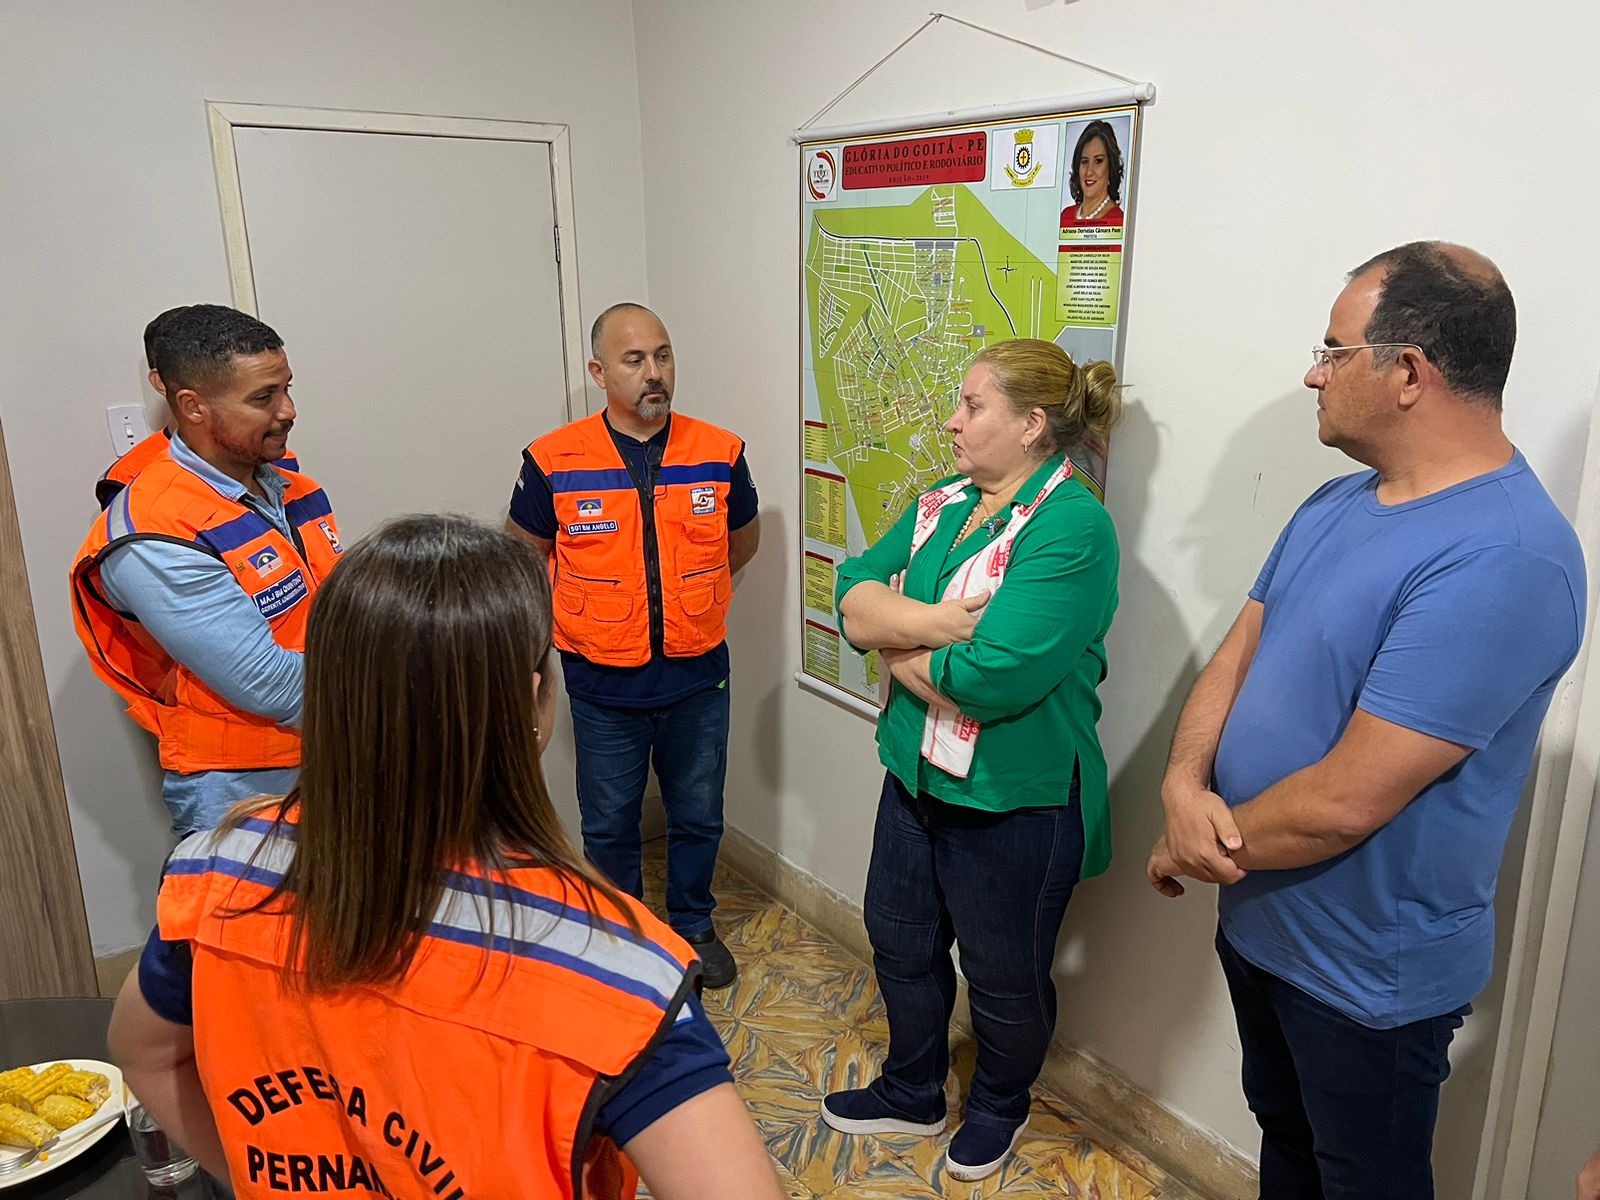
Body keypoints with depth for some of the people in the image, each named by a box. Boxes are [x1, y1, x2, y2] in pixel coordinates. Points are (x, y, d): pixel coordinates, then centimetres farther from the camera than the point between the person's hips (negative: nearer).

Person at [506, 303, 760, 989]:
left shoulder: (719, 452, -6)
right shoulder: (554, 462, -11)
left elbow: (744, 536, 13)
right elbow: (524, 553, 5)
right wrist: (582, 610, 3)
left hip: (697, 678, 2)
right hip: (604, 684, -1)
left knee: (698, 816, 17)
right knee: (608, 825, 15)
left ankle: (693, 924, 41)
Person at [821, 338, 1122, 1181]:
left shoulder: (1071, 528, -23)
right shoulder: (941, 506, 3)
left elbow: (994, 677, -31)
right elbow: (855, 596, -5)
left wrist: (897, 649, -14)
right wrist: (936, 621, -23)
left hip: (1015, 799, -7)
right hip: (918, 775, 8)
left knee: (1005, 976, 16)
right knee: (901, 943, 23)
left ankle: (998, 1108, 46)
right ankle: (910, 1095, 49)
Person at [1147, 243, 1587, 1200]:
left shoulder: (1501, 562, -29)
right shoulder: (1337, 503, 1)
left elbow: (1345, 801, -31)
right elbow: (1236, 656, 2)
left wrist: (1197, 846, -15)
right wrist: (1186, 784, -17)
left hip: (1368, 975, -7)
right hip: (1258, 921, 7)